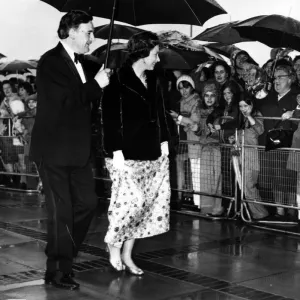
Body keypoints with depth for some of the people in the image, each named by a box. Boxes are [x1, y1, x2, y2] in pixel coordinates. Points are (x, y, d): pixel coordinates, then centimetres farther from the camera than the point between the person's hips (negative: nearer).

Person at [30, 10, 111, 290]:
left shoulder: (79, 62, 13)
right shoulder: (50, 61, -13)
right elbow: (64, 100, -24)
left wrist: (102, 80, 6)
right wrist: (96, 84, -16)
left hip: (77, 149, 8)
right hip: (54, 149, -8)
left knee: (87, 202, 10)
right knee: (61, 210, -1)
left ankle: (62, 254, 26)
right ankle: (57, 270, 12)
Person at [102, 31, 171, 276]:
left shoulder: (153, 80, 12)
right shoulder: (118, 81, -10)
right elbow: (111, 119, -13)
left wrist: (164, 143, 10)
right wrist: (116, 152, -17)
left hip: (152, 153, 7)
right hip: (127, 154, -7)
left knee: (145, 203, 6)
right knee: (131, 200, -11)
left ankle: (127, 254, 17)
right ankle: (112, 242, 15)